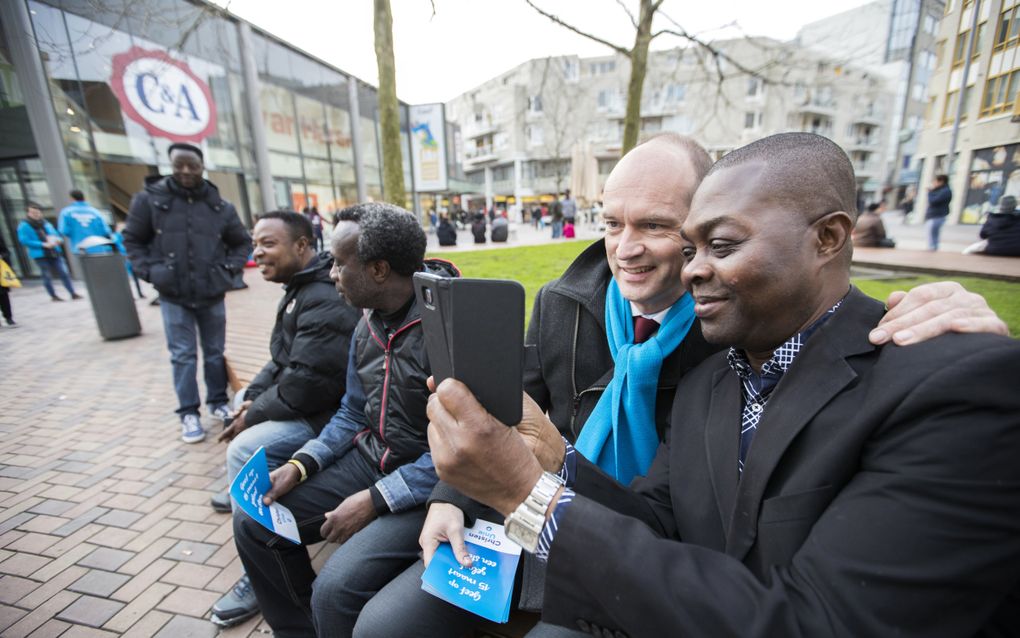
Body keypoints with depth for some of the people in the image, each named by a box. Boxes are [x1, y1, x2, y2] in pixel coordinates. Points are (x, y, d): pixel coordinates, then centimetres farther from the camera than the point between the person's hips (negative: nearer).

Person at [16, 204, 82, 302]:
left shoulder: (46, 223, 12)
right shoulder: (24, 226, -3)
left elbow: (56, 234, 18)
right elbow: (24, 241, -12)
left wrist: (57, 239, -7)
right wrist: (43, 244, -20)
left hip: (54, 252, 3)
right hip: (40, 254, -3)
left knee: (63, 273, -1)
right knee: (47, 276, 3)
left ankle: (73, 293, 0)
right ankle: (53, 296, 11)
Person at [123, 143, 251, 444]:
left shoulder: (220, 206, 1)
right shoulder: (150, 199, -3)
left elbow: (242, 242, 12)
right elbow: (132, 240, 6)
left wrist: (229, 269, -1)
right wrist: (150, 271, -6)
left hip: (212, 295, 1)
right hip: (173, 296, -1)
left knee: (215, 352, 11)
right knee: (183, 356, 3)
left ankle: (218, 402, 27)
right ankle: (188, 413, 14)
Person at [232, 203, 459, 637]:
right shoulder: (368, 324, 2)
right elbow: (354, 413, 13)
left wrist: (376, 500, -20)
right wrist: (299, 465, 0)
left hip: (431, 481, -7)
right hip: (370, 458, 8)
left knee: (335, 590, -22)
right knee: (254, 524, 8)